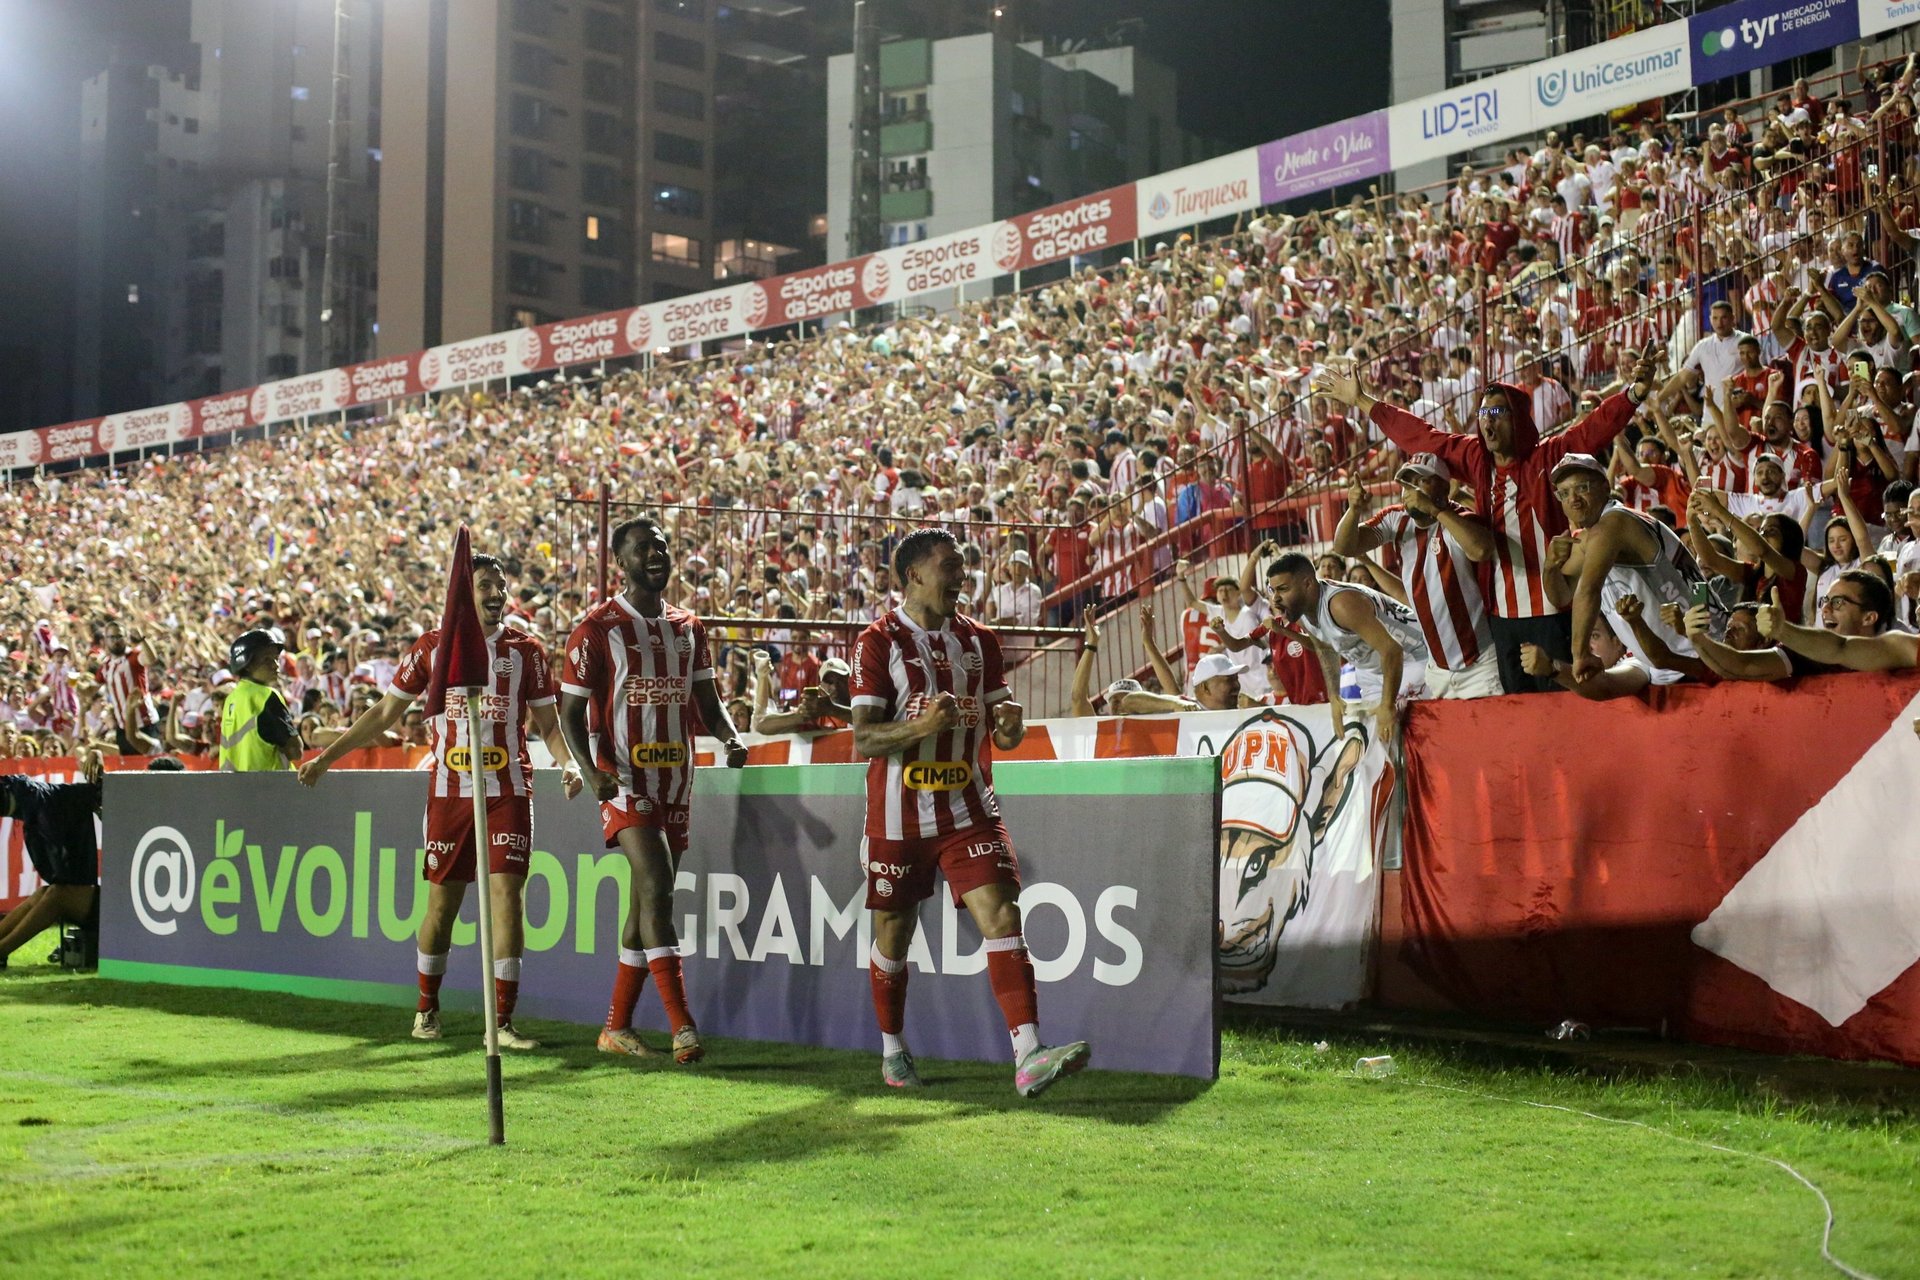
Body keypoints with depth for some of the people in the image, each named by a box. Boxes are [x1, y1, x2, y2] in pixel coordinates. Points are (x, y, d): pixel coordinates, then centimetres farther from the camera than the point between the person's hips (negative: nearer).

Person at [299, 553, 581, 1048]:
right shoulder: (433, 646, 5)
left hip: (508, 793, 0)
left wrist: (569, 764, -10)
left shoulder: (526, 650, 5)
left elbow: (547, 723, 9)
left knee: (506, 895, -9)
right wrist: (325, 757, 10)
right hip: (448, 791, 0)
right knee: (442, 901, 6)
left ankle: (502, 1022, -4)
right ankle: (426, 1009, 26)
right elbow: (385, 713, 11)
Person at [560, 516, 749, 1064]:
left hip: (676, 783, 6)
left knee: (647, 902, 10)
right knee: (656, 889, -20)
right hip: (625, 780, -6)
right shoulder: (597, 629, -4)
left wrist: (731, 739, -6)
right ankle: (682, 1028, -25)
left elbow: (707, 701, 16)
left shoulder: (688, 628, 13)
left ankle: (617, 1027, 20)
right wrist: (590, 770, -20)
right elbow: (571, 712, -4)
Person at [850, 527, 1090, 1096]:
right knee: (893, 938, 10)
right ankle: (893, 1050, 32)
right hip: (898, 819, -2)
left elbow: (1001, 737, 12)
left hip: (968, 810, 3)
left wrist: (1011, 724, -12)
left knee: (1002, 917, -14)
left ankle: (1028, 1057, -22)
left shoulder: (979, 640, 8)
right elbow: (863, 739, -12)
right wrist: (923, 724, -29)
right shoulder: (878, 642, -5)